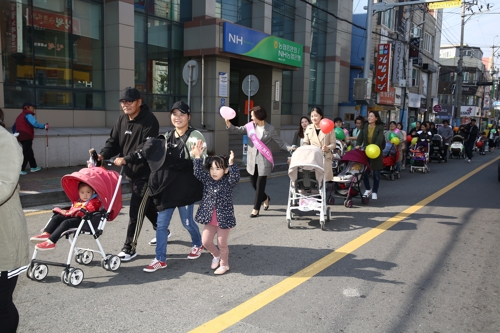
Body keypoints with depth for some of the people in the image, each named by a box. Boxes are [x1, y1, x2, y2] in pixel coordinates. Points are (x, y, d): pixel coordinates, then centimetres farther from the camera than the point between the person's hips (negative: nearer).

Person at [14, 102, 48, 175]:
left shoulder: (20, 116, 21)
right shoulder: (28, 115, -8)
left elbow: (14, 127, 24)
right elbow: (35, 124, -24)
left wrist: (16, 134, 30)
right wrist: (44, 126, -17)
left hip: (21, 137, 9)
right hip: (27, 137, -9)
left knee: (29, 152, 19)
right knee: (26, 153, -7)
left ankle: (33, 167, 28)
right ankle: (20, 169, -10)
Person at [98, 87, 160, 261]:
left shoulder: (149, 120, -16)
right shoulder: (122, 119, 8)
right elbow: (113, 141, 5)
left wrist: (126, 159, -34)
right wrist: (103, 155, -14)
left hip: (146, 173, -8)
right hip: (130, 172, 8)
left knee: (136, 210, -7)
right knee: (147, 204, 21)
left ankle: (129, 247, 3)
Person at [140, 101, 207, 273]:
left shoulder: (195, 136, -8)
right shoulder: (167, 136, 12)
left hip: (185, 188, -5)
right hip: (167, 187, 6)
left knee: (187, 222, 10)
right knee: (161, 224, 4)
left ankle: (197, 244, 39)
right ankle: (160, 259, 15)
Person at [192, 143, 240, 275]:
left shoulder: (228, 182, -10)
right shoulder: (207, 180, 2)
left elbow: (235, 177, -28)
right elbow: (198, 172, -8)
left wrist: (231, 163, -43)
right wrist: (197, 156, -18)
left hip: (224, 218, -4)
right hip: (210, 219, 5)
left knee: (222, 244, 8)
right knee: (206, 241, 9)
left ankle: (224, 264, 30)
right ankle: (216, 255, 39)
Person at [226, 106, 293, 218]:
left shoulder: (270, 129, -7)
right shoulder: (250, 126, 2)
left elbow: (280, 143, -3)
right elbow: (237, 130, 8)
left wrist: (290, 148, -18)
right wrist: (228, 124, -9)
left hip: (264, 161, -4)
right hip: (252, 160, 4)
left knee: (260, 184, -1)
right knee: (253, 183, 14)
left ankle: (256, 209, 10)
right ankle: (265, 198, 42)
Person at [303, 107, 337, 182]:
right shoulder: (309, 128, 10)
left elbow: (333, 143, 2)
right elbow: (305, 143, 14)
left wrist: (328, 148, -17)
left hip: (325, 158, -2)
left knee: (326, 180, -4)